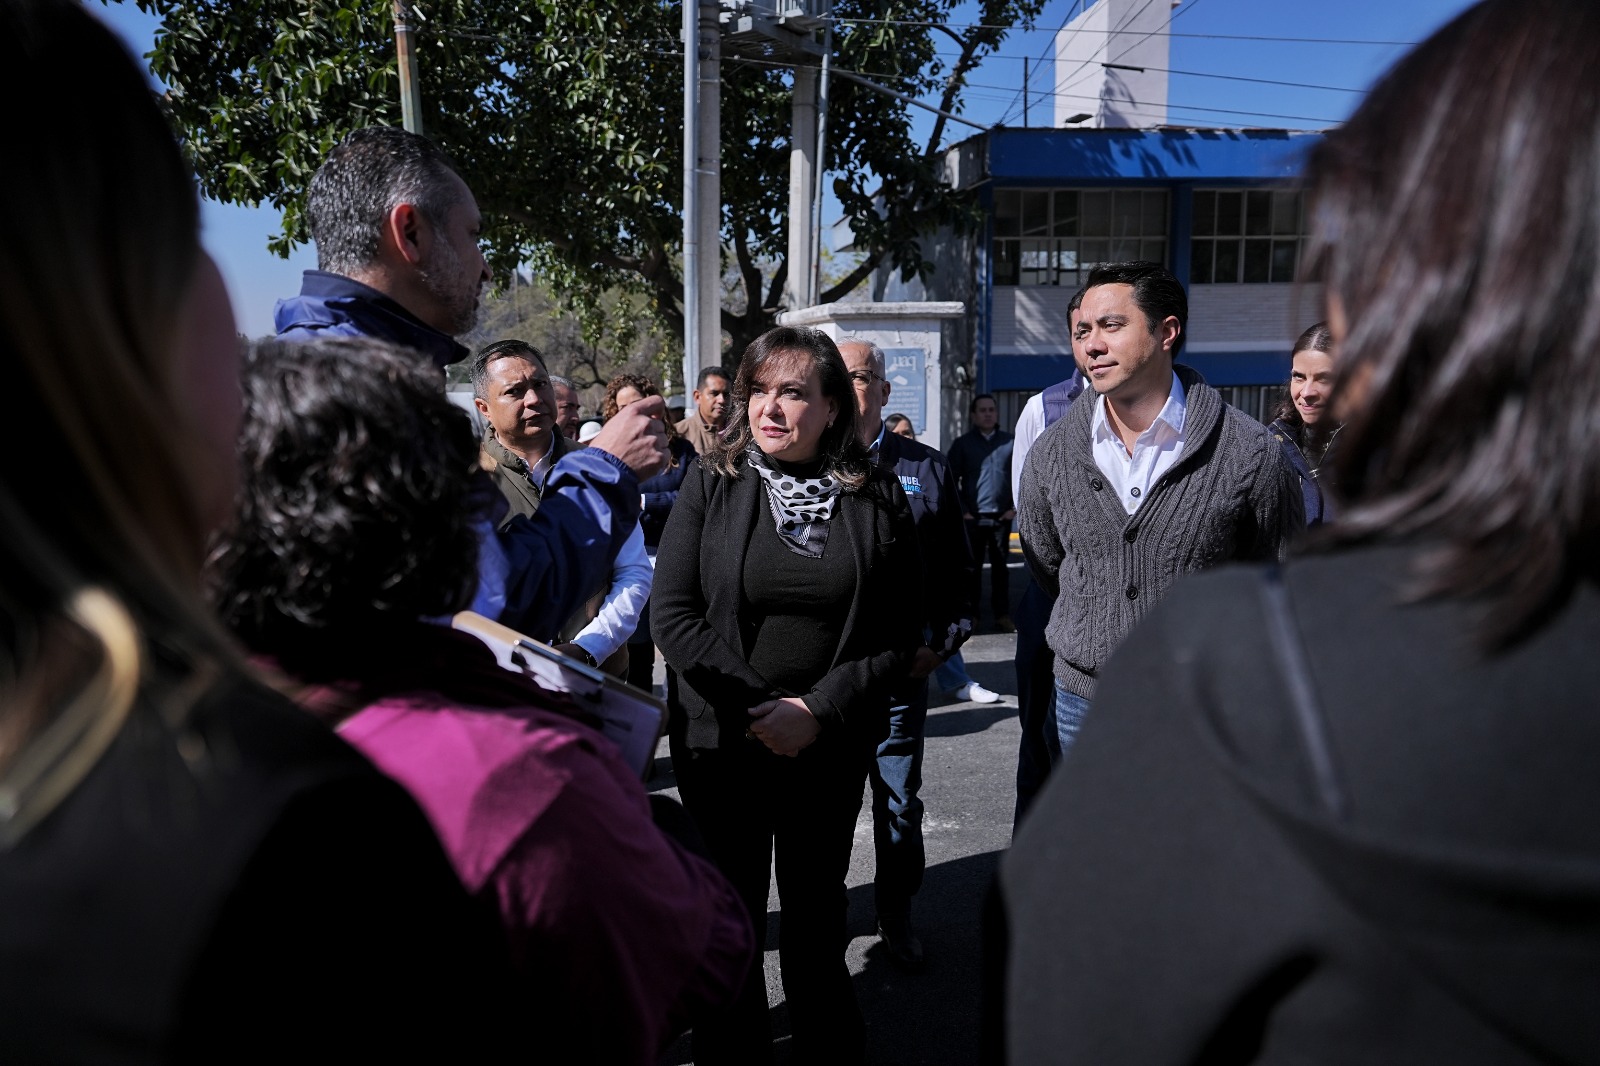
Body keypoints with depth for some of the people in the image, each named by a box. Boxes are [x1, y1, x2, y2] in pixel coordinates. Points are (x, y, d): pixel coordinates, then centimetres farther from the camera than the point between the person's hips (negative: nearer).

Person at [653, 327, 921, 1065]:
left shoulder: (878, 501, -2)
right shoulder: (709, 486, -3)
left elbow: (897, 635, -3)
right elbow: (672, 615, -8)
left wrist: (818, 710, -13)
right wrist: (755, 709, -14)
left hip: (831, 748, 1)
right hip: (721, 745, 0)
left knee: (816, 919, 13)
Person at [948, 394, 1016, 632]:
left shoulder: (1009, 442, 7)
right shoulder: (963, 444, 3)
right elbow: (951, 480, 3)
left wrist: (1015, 507, 2)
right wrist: (961, 510, -4)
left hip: (1002, 517, 1)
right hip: (973, 517, -1)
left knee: (1001, 567, 6)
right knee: (972, 567, 3)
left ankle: (1002, 615, 13)